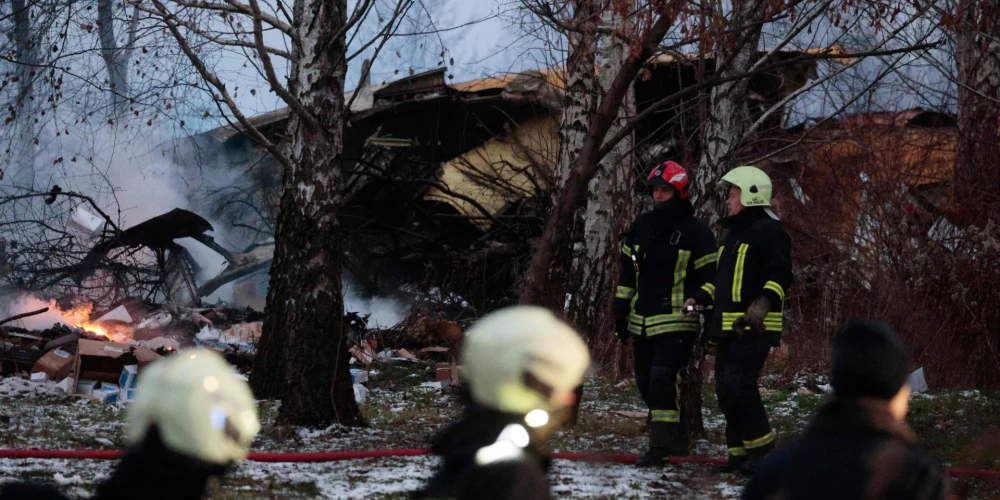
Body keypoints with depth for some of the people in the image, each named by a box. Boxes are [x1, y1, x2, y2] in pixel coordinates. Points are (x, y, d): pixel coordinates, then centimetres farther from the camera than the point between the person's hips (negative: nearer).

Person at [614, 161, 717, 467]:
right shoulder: (641, 226, 12)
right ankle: (676, 441, 22)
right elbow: (627, 272, 18)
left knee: (663, 379, -20)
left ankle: (662, 445, -16)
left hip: (677, 323, -7)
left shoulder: (696, 232, -5)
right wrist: (621, 313, 16)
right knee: (646, 383, 9)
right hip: (642, 323, 7)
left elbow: (709, 277, -2)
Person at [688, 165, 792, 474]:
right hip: (728, 327, 10)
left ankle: (762, 451, -9)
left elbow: (781, 275, -18)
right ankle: (740, 452, 14)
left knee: (739, 385, -17)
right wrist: (701, 297, 18)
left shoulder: (768, 231, -9)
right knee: (725, 389, 8)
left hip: (754, 328, -10)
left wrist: (762, 306, -29)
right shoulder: (732, 233, 22)